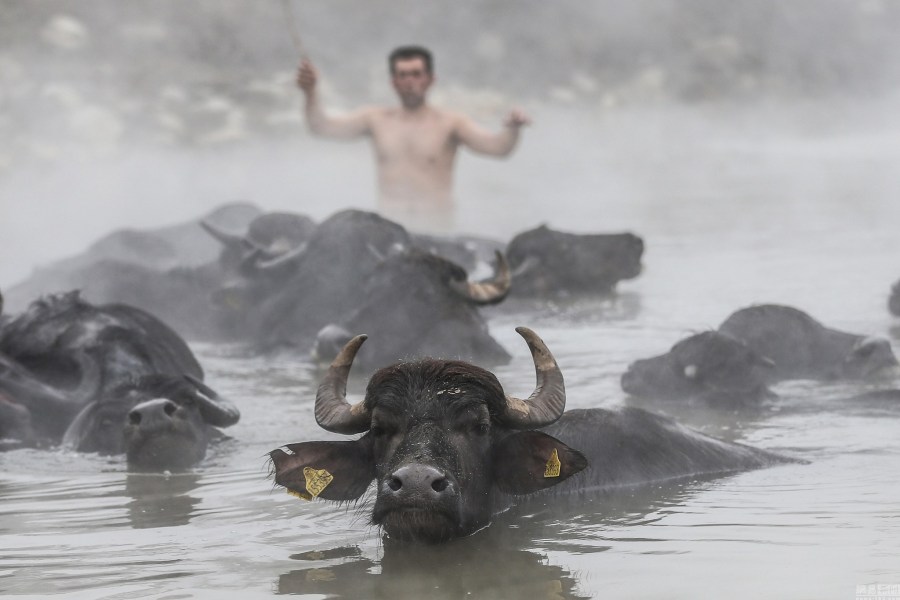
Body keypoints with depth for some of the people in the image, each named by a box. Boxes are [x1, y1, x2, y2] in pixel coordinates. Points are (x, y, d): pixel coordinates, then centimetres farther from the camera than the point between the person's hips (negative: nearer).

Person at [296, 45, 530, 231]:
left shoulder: (449, 123, 0)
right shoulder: (376, 119, 9)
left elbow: (497, 146, -11)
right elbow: (322, 127, 4)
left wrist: (513, 128, -34)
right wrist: (310, 93, -15)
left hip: (437, 229, -2)